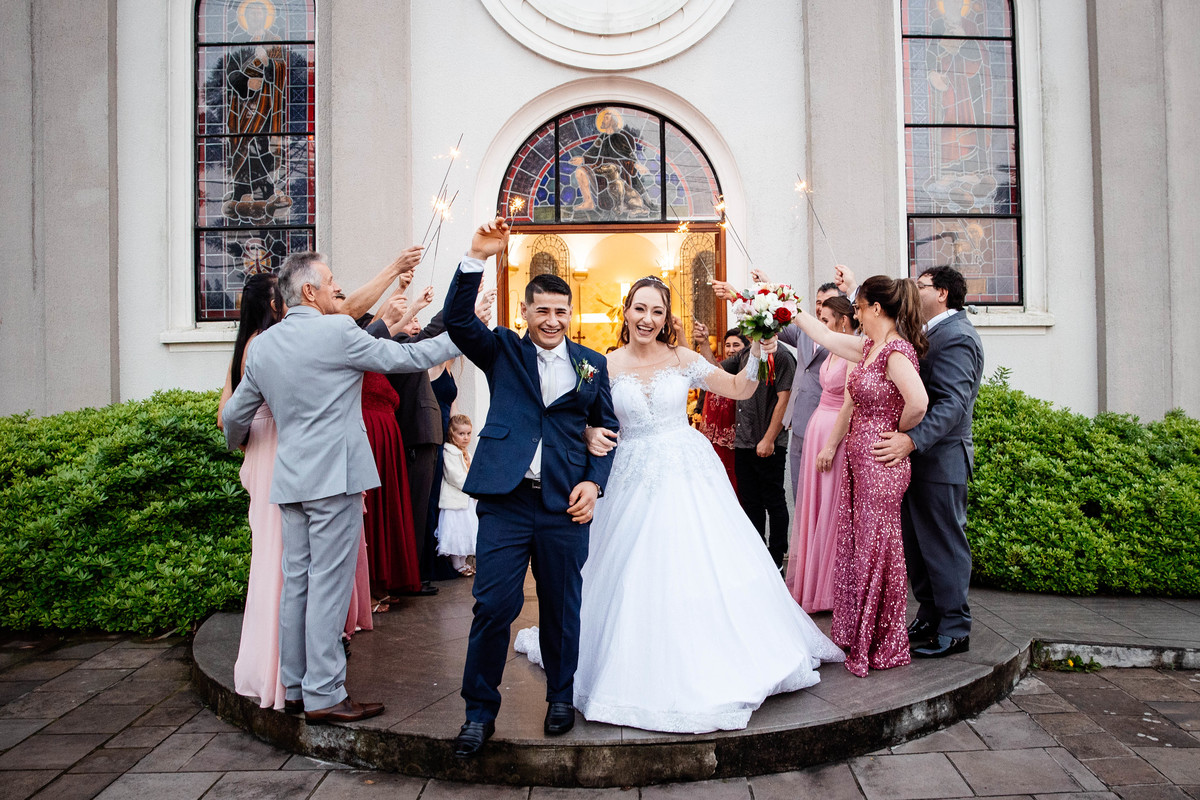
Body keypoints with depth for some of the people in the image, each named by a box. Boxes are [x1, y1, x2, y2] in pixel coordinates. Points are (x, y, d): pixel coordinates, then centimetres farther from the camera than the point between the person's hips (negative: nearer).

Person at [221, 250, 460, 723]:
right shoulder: (337, 331, -11)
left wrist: (236, 442, 41)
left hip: (291, 479, 7)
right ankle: (323, 695, 5)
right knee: (328, 586, -2)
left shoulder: (262, 345, 10)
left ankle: (295, 687, 23)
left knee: (296, 584, 13)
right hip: (333, 477, -7)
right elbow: (402, 358, -5)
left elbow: (235, 414, 19)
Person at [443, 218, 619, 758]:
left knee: (562, 607, 13)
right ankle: (480, 709, 16)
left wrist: (594, 482, -2)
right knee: (494, 605, -1)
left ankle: (561, 697, 33)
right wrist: (476, 258, -21)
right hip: (505, 499, -1)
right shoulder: (502, 351, 7)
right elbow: (457, 320, -9)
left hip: (565, 506, 2)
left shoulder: (592, 364, 10)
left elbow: (607, 427, 13)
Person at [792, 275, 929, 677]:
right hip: (858, 460, 9)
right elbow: (822, 334, 20)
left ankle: (883, 646, 19)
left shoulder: (896, 351, -17)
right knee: (856, 545, 15)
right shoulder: (868, 348, 10)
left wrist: (897, 434, -14)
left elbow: (918, 402, -30)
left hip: (881, 463, -9)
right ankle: (857, 633, 31)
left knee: (877, 549, 2)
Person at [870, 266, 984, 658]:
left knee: (944, 544, 1)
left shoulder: (956, 336, -15)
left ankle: (955, 629, 13)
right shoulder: (935, 333, 15)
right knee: (918, 542, 16)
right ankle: (930, 616, 28)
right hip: (917, 454, 9)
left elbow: (953, 402, -25)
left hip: (940, 459, -9)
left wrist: (911, 440, -35)